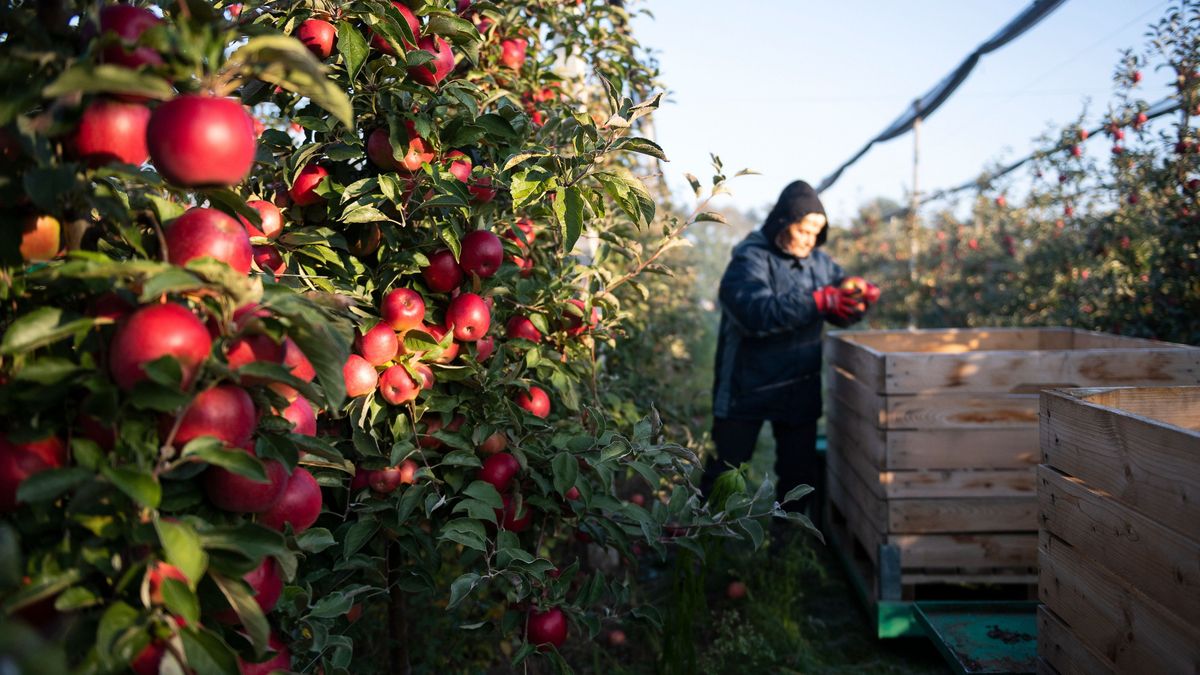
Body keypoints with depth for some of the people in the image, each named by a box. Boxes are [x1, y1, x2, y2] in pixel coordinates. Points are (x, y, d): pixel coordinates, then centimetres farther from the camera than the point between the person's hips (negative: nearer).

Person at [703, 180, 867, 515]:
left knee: (800, 469, 15)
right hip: (747, 387, -5)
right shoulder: (749, 260, -15)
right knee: (727, 465, 5)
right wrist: (818, 302, -38)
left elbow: (842, 314, 9)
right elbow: (757, 312, -32)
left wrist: (858, 297, -14)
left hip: (801, 388, 6)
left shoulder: (818, 261, 3)